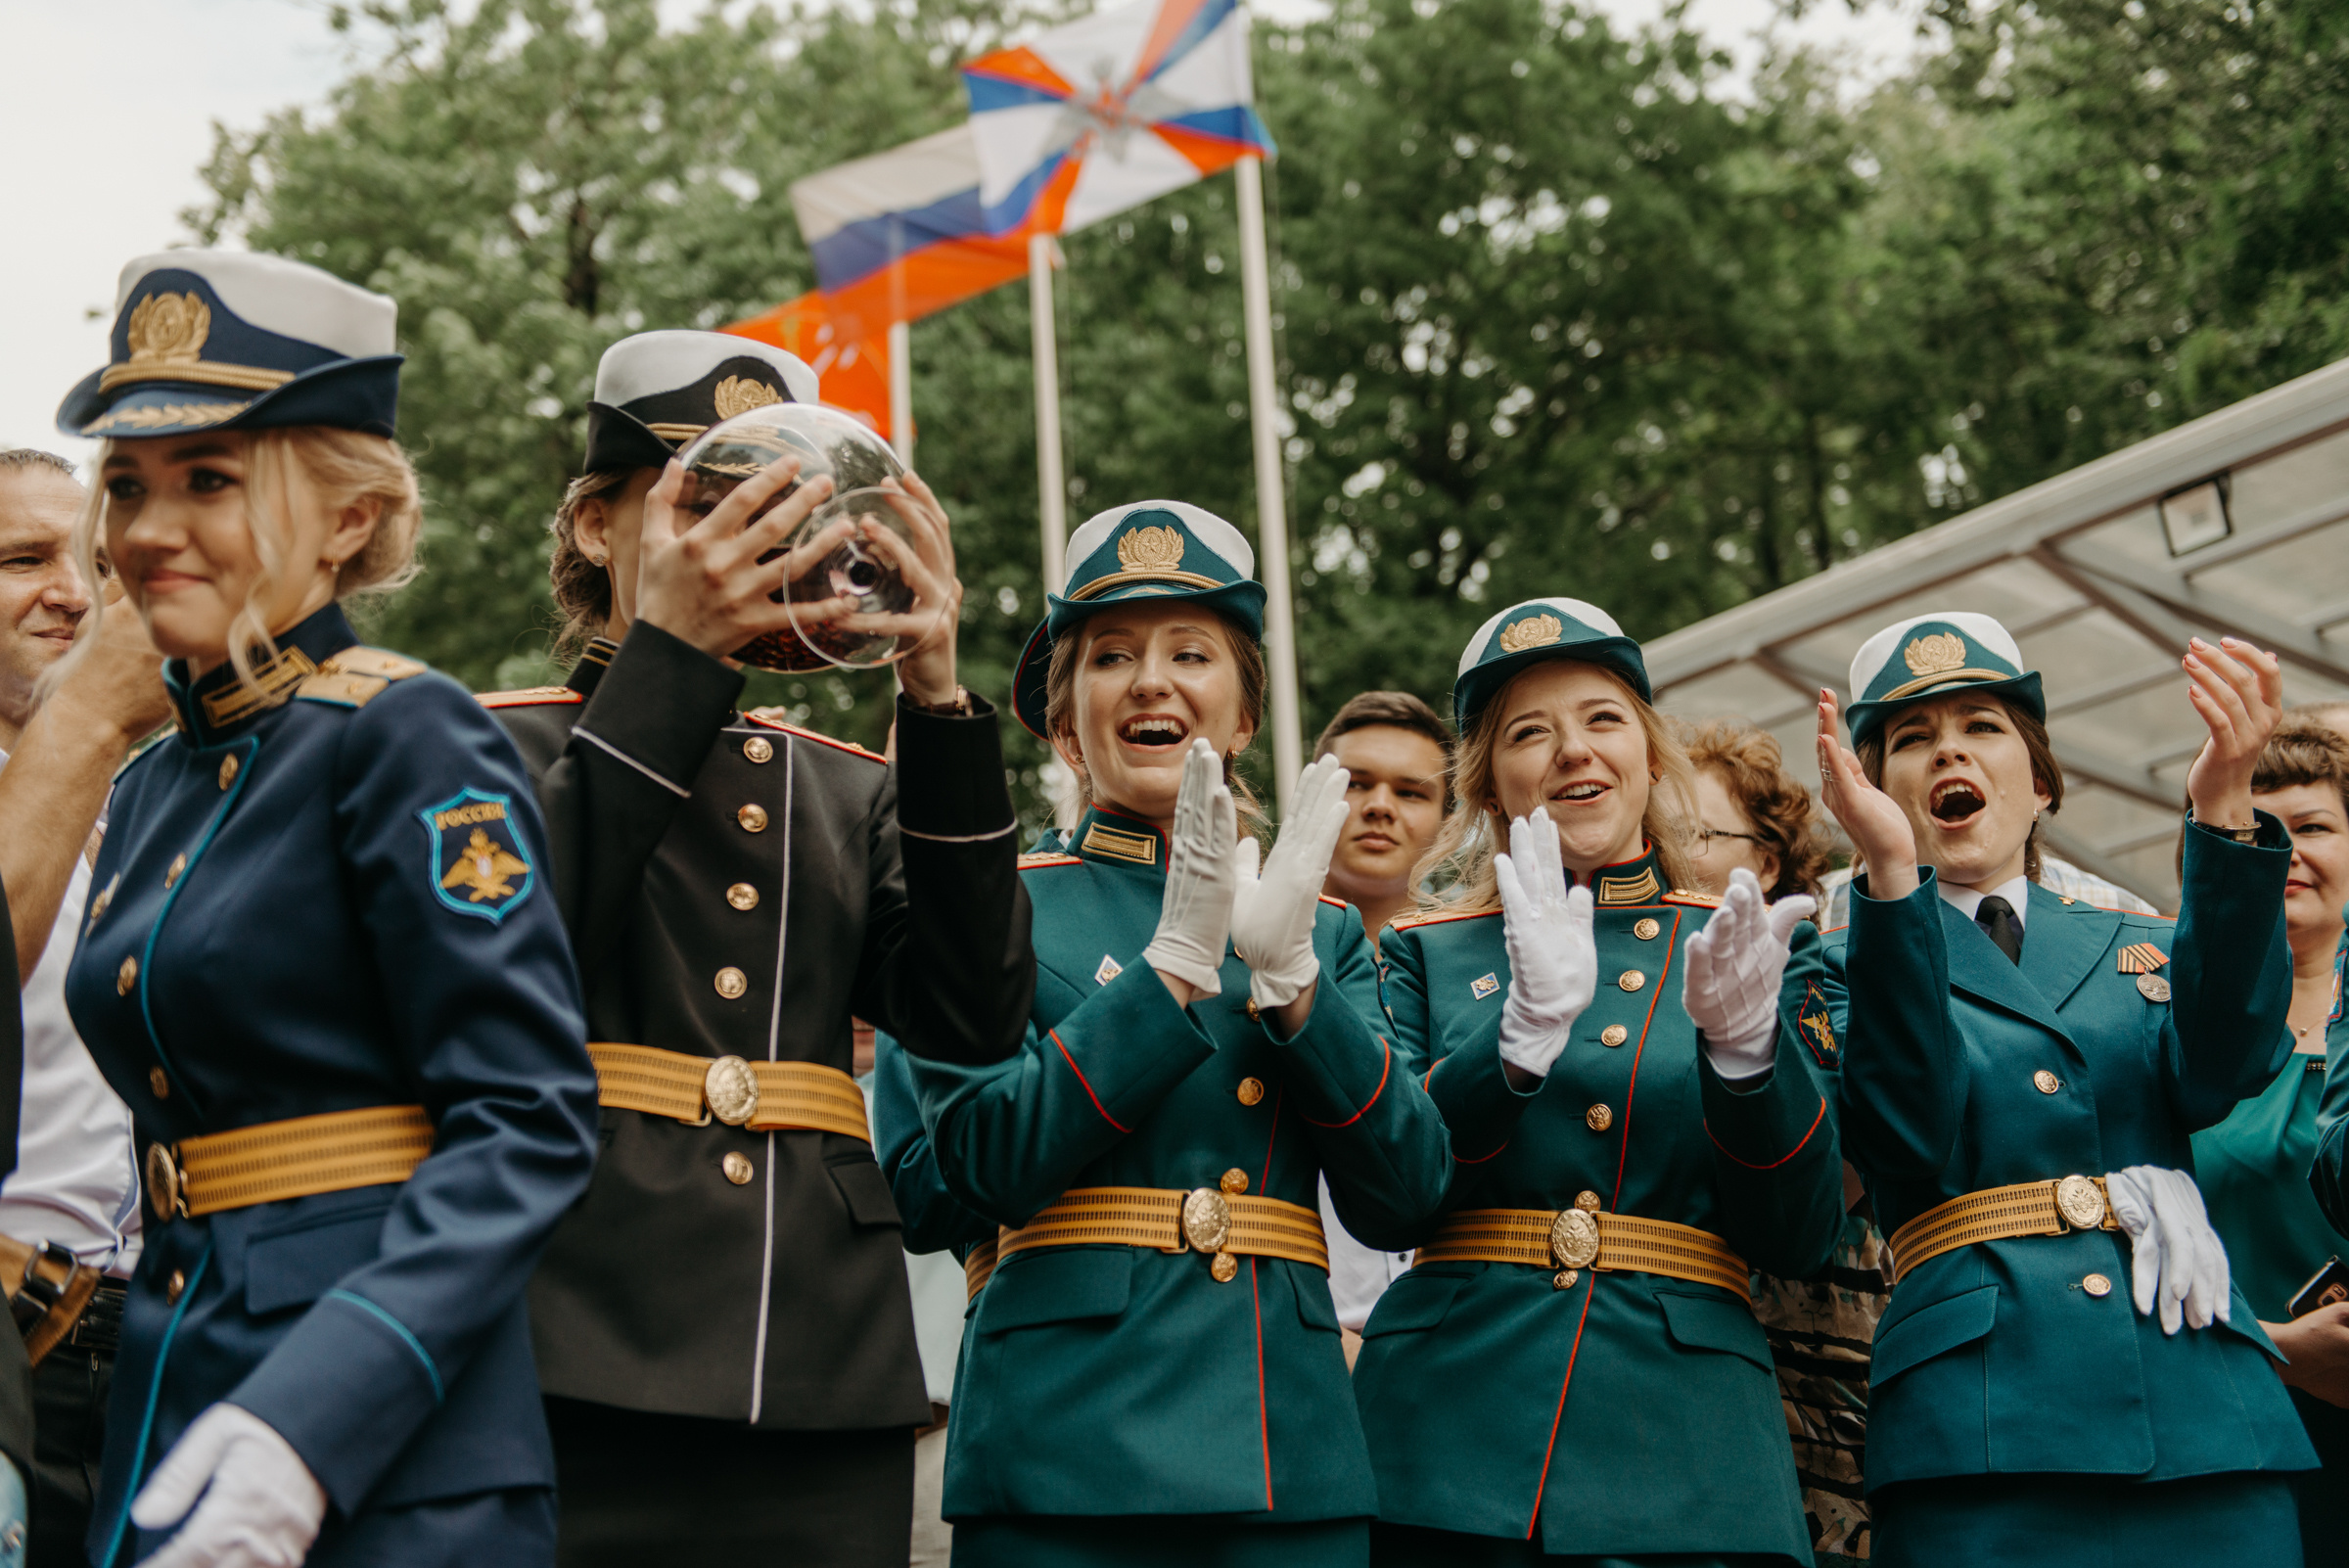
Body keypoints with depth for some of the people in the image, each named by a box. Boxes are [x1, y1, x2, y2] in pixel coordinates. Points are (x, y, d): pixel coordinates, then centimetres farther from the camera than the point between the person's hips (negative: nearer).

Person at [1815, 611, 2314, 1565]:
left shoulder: (2134, 948, 19)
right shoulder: (1852, 966, 11)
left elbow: (2220, 1069, -5)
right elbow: (1908, 1137, -11)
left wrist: (2223, 807, -18)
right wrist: (1891, 872, -21)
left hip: (2205, 1421, 3)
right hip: (1981, 1433, -3)